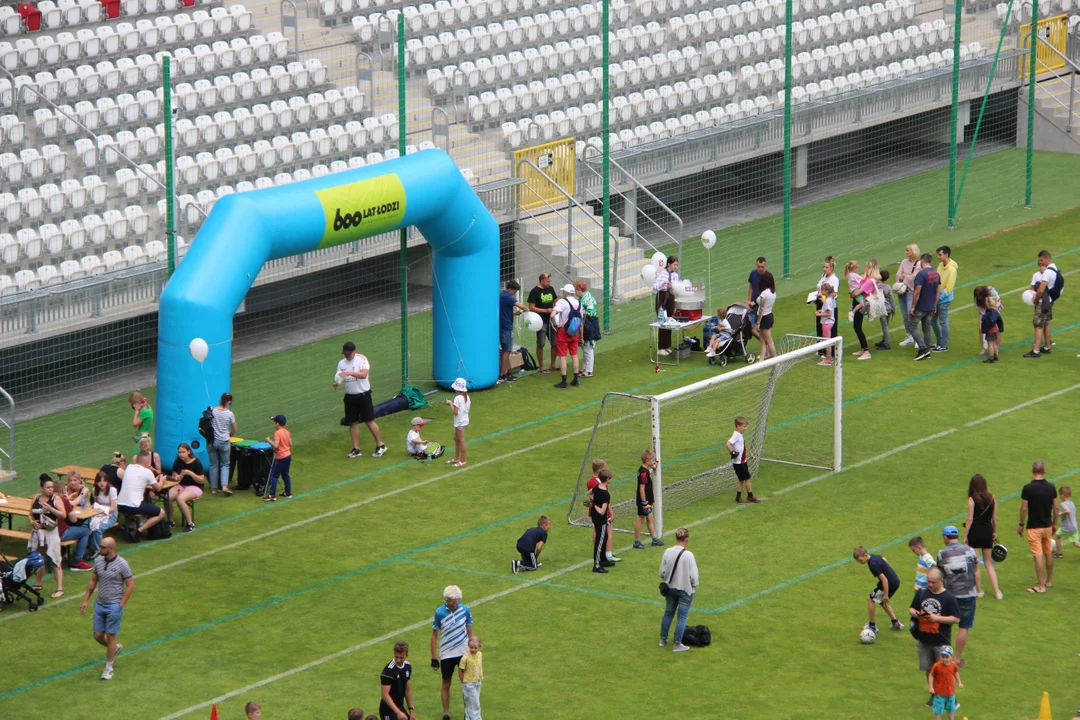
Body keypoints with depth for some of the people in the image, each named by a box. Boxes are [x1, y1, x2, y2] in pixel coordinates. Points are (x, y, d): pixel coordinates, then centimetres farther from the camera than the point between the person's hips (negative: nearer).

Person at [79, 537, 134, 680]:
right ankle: (116, 648, 37)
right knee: (98, 636, 8)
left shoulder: (122, 564, -13)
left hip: (114, 606, -6)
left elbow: (130, 585, -9)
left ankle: (109, 667, 12)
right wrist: (86, 600, 11)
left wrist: (121, 605, -13)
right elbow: (93, 581, 14)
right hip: (99, 604, 6)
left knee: (110, 636, -1)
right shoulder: (98, 561, 3)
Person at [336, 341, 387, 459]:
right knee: (353, 422, 6)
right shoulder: (341, 363, 7)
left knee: (369, 421, -3)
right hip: (350, 396, 5)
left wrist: (349, 373, -36)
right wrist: (337, 383, -17)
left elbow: (364, 374, -25)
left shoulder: (361, 359, -10)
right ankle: (356, 449, 12)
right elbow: (339, 377, 6)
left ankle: (380, 445, 8)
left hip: (363, 395, -5)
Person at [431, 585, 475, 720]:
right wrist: (434, 658, -4)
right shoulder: (439, 613, -11)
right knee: (446, 684, 8)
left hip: (464, 653, 1)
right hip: (446, 654, -1)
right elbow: (434, 636, -4)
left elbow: (470, 632, 7)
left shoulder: (465, 610, -5)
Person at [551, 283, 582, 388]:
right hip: (575, 333, 5)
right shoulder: (579, 304, 5)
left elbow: (552, 315, -28)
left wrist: (555, 325, -10)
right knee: (574, 356, 12)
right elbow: (581, 322, 9)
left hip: (563, 332, -5)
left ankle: (564, 381, 0)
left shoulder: (562, 302, -13)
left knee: (562, 356, 0)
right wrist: (581, 337, 16)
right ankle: (575, 380, 16)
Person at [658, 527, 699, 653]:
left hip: (670, 589, 5)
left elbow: (662, 573, -2)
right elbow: (693, 576, -18)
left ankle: (663, 639, 33)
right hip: (685, 589, -5)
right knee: (682, 616, 6)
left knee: (668, 613, 21)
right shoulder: (688, 555, -24)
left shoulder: (667, 552, -10)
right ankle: (677, 644, 10)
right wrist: (695, 584, 3)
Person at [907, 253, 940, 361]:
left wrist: (912, 307, -15)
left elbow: (917, 292, -21)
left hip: (920, 307, -8)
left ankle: (923, 348, -7)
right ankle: (927, 351, 18)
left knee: (912, 326, 2)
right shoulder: (936, 274, 5)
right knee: (927, 328, 15)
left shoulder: (921, 274, -19)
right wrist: (935, 306, 19)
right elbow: (937, 292, 11)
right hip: (930, 307, 8)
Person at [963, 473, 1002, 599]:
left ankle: (979, 590, 14)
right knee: (988, 563, 14)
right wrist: (995, 532, 18)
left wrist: (965, 536, -7)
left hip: (975, 532, -5)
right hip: (988, 532, 5)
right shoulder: (991, 498, 0)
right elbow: (995, 517, 5)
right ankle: (997, 591, 7)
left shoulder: (972, 499, -13)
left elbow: (970, 519, -13)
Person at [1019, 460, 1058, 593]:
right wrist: (1054, 523, 17)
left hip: (1034, 527, -5)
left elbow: (1024, 508, -13)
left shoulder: (1028, 488, -15)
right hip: (1047, 525, 5)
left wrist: (1021, 525, 0)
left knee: (1038, 556, -4)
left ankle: (1041, 586, -3)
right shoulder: (1051, 487, -2)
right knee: (1048, 553, 18)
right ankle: (1049, 581, 30)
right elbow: (1056, 507, 4)